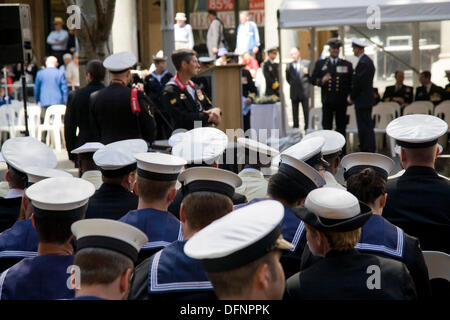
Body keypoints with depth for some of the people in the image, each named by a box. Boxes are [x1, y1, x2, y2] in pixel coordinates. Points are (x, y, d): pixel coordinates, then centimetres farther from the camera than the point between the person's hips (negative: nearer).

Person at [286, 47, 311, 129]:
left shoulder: (306, 63, 2)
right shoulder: (289, 65, 10)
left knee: (306, 110, 1)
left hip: (304, 91, -2)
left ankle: (307, 128, 7)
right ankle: (295, 128, 11)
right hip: (294, 92, 3)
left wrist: (307, 72, -14)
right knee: (295, 111, 5)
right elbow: (288, 78, 20)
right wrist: (292, 84, 9)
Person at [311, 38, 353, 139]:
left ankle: (342, 146, 13)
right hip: (327, 101, 0)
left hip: (341, 101, 0)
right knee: (326, 127, 2)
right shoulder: (320, 64, 9)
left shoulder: (347, 65, 8)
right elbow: (313, 80, 4)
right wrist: (321, 81, -16)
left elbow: (352, 82, 6)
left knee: (341, 128, 6)